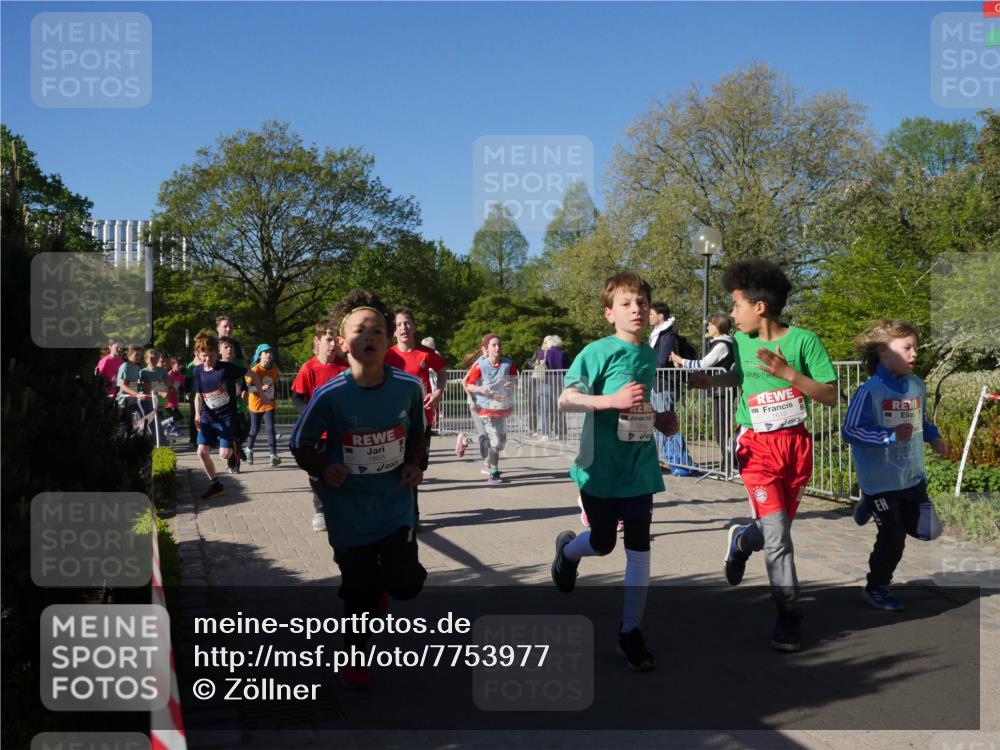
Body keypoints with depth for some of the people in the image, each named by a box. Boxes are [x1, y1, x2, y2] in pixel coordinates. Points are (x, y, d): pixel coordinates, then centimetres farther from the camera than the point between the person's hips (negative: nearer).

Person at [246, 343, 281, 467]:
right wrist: (260, 388, -36)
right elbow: (248, 387, -24)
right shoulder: (255, 370, -17)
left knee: (270, 429, -10)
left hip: (269, 404, 2)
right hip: (256, 404, -2)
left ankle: (273, 455, -12)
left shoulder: (274, 368, -1)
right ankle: (249, 450, 37)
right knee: (255, 429, 11)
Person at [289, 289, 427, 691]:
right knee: (357, 592, 9)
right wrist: (322, 471, -22)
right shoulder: (330, 395, -18)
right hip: (349, 510, -1)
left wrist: (414, 463, -7)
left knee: (406, 583, -5)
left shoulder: (408, 386, -11)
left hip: (395, 504, 2)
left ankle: (379, 584, 34)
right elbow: (301, 444, -5)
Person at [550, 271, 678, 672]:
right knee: (603, 543, 9)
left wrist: (659, 419, 3)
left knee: (639, 546, 2)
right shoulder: (598, 351, -12)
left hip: (640, 466, 5)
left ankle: (630, 631, 14)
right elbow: (565, 399, -18)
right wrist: (613, 399, -29)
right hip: (600, 466, -4)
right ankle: (568, 549, 45)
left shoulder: (650, 355, 7)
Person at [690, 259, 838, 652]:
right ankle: (789, 617, 2)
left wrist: (788, 373, -22)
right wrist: (710, 381, 7)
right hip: (758, 446, 0)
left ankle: (741, 539, 42)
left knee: (780, 528, 10)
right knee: (778, 537, -10)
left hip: (796, 443, 0)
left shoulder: (803, 340, -8)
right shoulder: (741, 341, 2)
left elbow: (830, 395, -11)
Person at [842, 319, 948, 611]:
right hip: (881, 480, -6)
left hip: (913, 477, 6)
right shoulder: (870, 391, -19)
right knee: (893, 538, 2)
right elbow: (849, 431, -19)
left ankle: (873, 508, 28)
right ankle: (875, 587, 26)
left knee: (928, 530, 8)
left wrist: (934, 437, 1)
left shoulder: (917, 385, 2)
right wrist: (890, 436, -24)